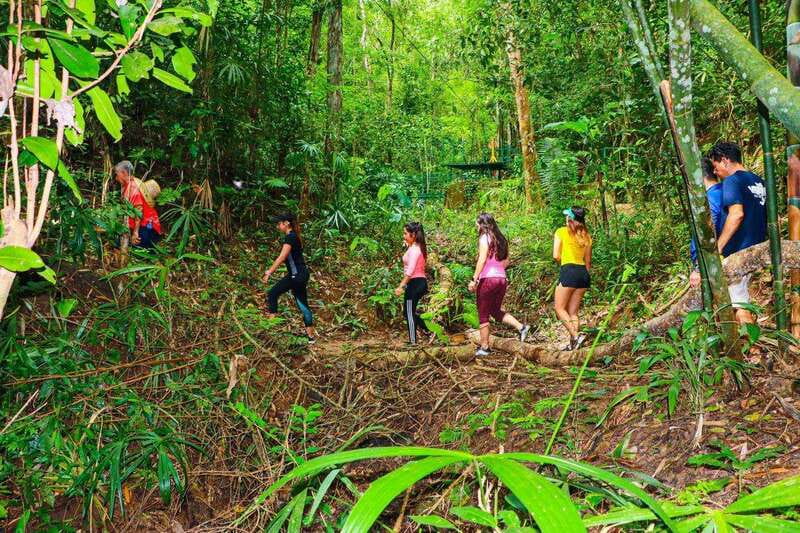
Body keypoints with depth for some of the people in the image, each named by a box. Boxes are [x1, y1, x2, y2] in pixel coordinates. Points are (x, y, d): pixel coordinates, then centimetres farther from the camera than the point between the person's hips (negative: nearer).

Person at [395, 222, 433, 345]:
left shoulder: (414, 249, -15)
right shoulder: (417, 247, 14)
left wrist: (401, 286, -21)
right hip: (420, 282, 10)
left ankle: (413, 341, 7)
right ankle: (428, 333, 18)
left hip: (415, 283, -10)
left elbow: (410, 271, -22)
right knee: (409, 312, 18)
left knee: (409, 313, 0)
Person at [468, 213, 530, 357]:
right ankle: (521, 327, 2)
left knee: (483, 315, 2)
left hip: (487, 279, -7)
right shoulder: (501, 239, 15)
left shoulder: (485, 237, -5)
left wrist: (474, 279, -13)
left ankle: (484, 347, 5)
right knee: (496, 311, 19)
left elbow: (482, 259, -14)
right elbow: (506, 261, 16)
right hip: (502, 279, 7)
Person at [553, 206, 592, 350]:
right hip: (583, 272, 6)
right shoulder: (586, 235, 13)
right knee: (573, 312, 10)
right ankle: (573, 344, 6)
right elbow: (588, 260, 16)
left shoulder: (561, 232, -3)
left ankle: (576, 335, -15)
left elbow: (556, 256, -8)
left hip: (569, 271, -6)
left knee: (560, 308, 3)